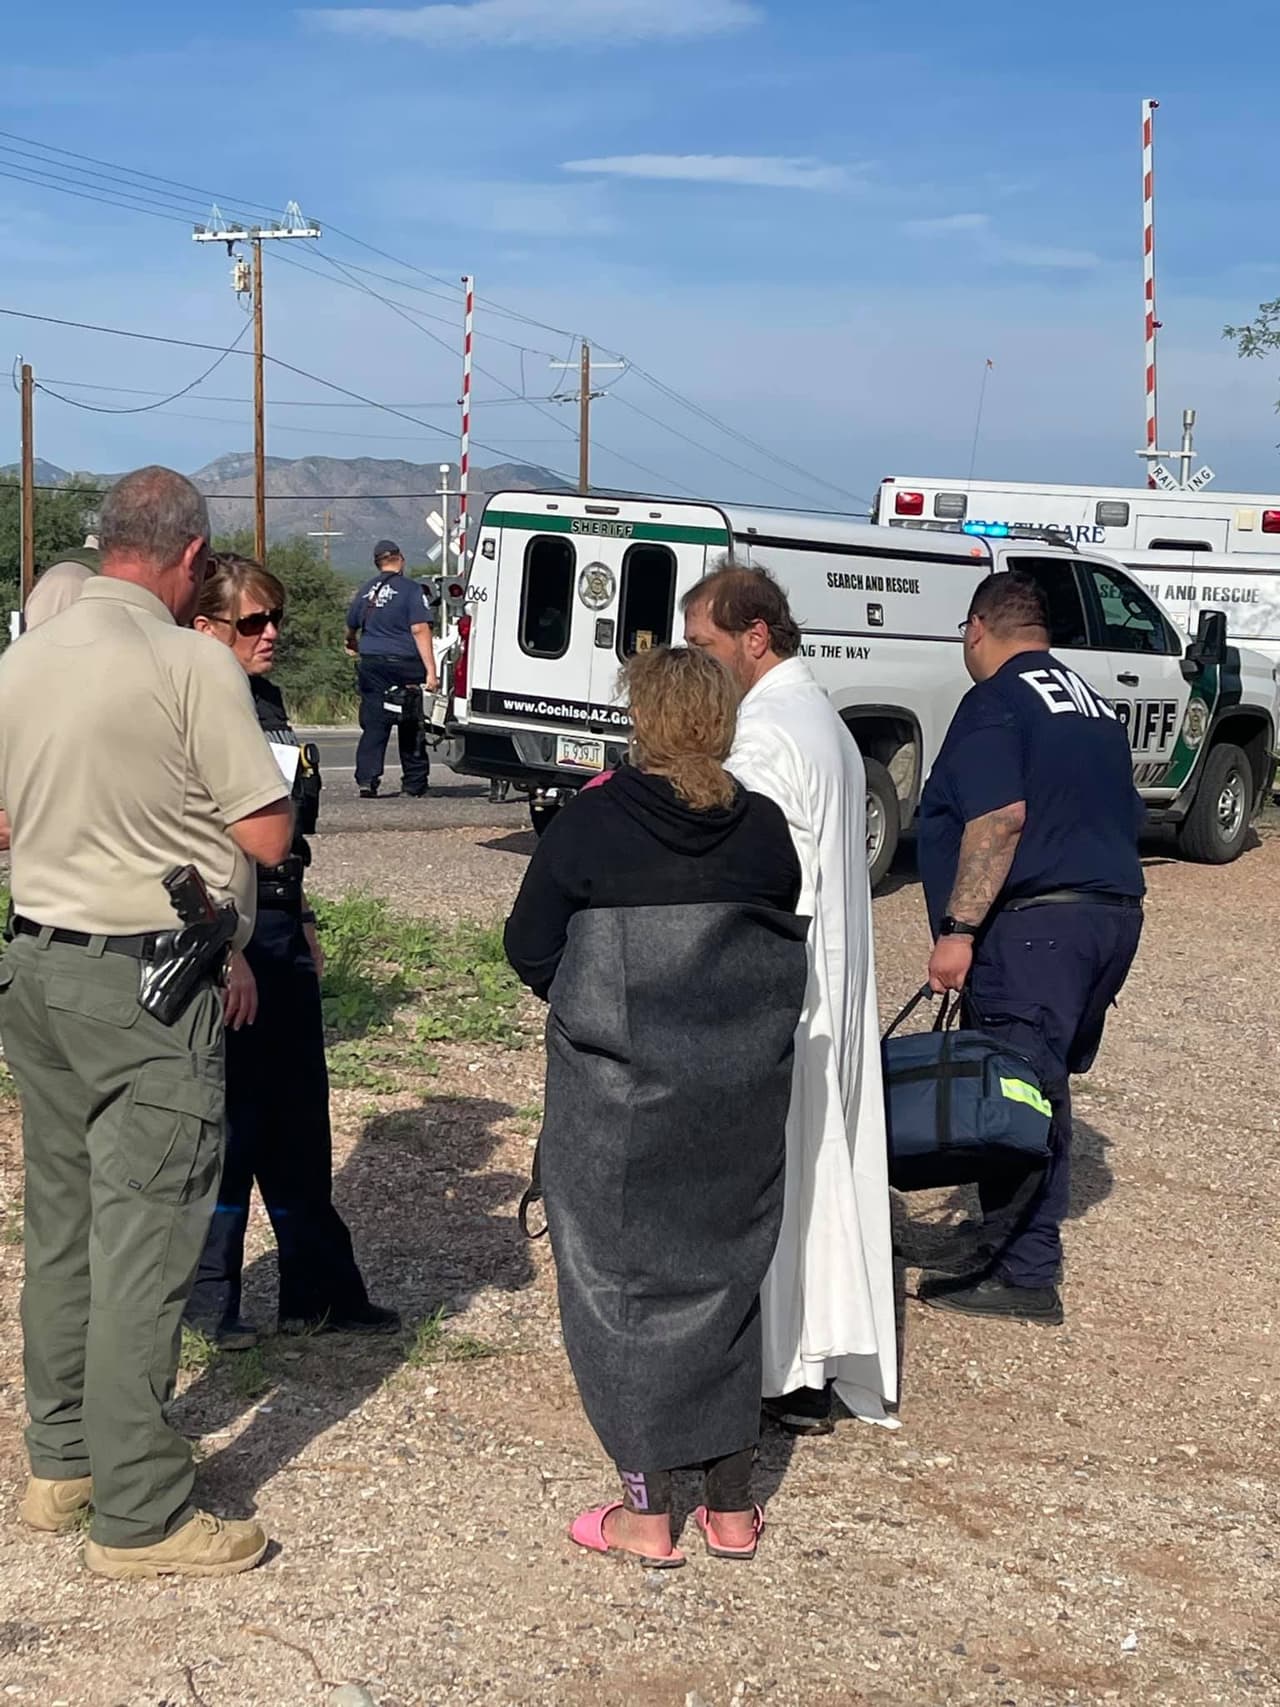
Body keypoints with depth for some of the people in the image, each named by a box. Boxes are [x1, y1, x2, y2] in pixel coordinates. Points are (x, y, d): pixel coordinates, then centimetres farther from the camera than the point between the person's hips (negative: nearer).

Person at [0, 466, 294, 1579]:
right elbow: (269, 835, -14)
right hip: (151, 985, -7)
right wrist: (236, 784, 5)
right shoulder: (192, 663, -15)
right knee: (143, 1244, -2)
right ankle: (138, 1517, 5)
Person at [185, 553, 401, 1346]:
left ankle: (319, 1293, 21)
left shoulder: (267, 702, 12)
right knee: (232, 1123, 1)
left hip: (282, 933, 8)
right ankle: (207, 1300, 16)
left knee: (299, 1127, 12)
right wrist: (228, 954, -21)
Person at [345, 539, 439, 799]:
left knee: (374, 725, 2)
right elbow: (420, 630, -14)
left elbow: (350, 629, 23)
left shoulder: (366, 590, 10)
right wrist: (431, 671, -17)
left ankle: (367, 780, -10)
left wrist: (354, 647, 46)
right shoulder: (411, 590, -6)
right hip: (405, 666, -3)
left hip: (372, 663, 3)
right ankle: (415, 782, 14)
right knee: (412, 727, 8)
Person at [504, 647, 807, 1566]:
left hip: (619, 1102, -3)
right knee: (727, 1277, 16)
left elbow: (530, 950, -6)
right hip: (743, 1101, 4)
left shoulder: (592, 822, -12)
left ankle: (648, 1510, 14)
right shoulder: (764, 828, -2)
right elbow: (789, 946, 8)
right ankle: (732, 1504, 24)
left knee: (624, 1281, 9)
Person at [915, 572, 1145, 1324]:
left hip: (1036, 922, -9)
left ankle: (1026, 1275, -6)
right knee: (1045, 1088, 16)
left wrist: (957, 929, -20)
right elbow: (1122, 815, 24)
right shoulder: (1093, 704, 19)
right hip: (1114, 911, 9)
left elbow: (1001, 818, -20)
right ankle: (1028, 1243, 22)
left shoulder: (996, 701, -7)